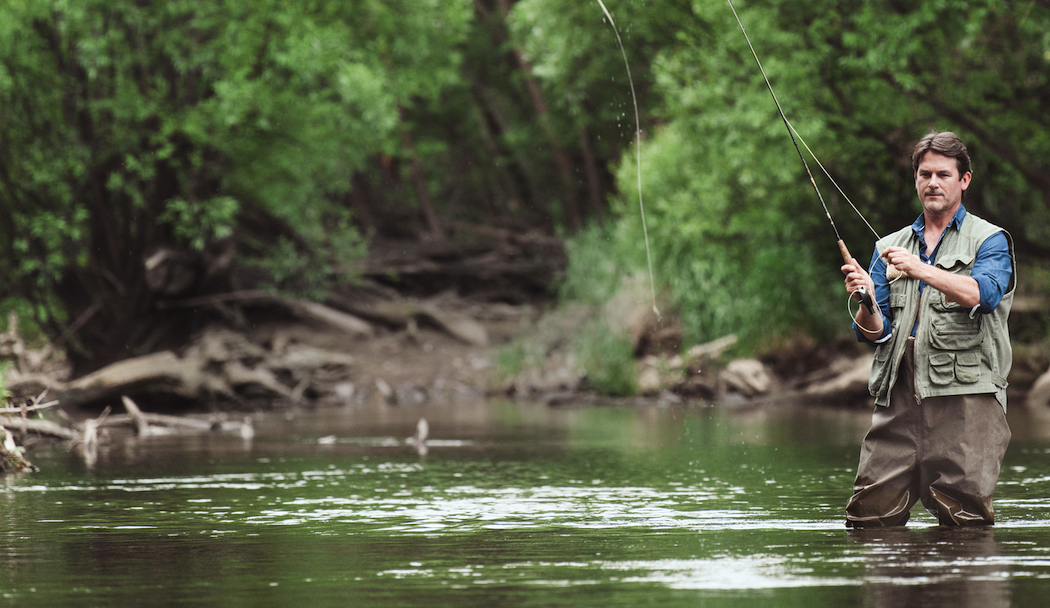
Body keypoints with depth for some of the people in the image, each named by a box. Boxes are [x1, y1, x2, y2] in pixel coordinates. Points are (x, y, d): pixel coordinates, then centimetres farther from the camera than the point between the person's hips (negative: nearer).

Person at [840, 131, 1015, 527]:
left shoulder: (989, 240, 9)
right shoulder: (890, 248, 21)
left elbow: (984, 294, -14)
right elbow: (873, 333, 14)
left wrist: (922, 270, -25)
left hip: (965, 394, -4)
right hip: (899, 394, 4)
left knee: (964, 518, -11)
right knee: (869, 515, -5)